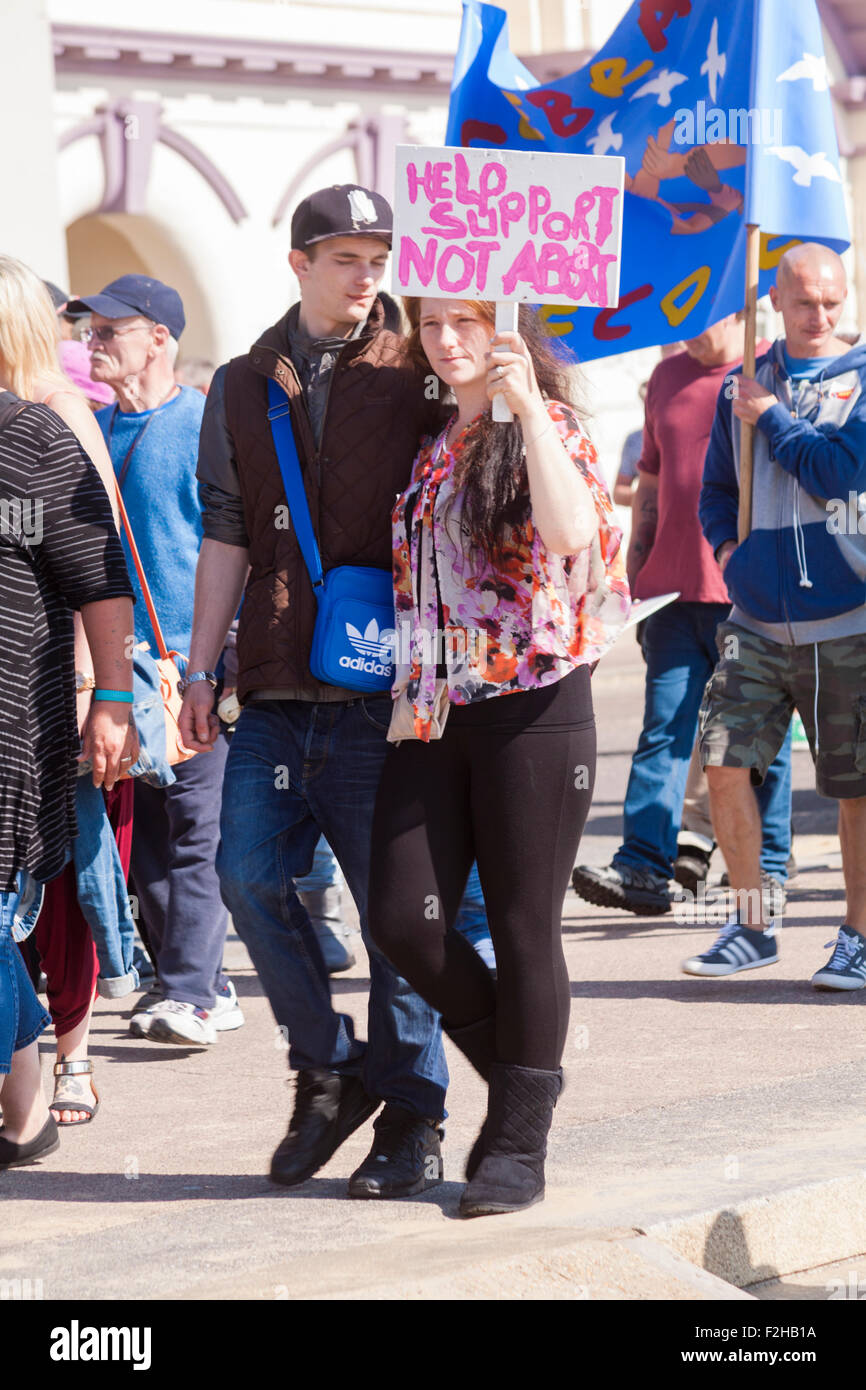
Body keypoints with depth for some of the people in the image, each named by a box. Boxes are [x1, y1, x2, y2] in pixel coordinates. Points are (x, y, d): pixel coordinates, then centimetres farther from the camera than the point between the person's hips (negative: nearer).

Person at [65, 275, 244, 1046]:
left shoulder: (208, 426, -5)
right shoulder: (91, 427, 13)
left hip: (195, 657, -7)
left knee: (195, 826, -7)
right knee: (141, 830, 8)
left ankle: (192, 990, -7)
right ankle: (202, 981, 16)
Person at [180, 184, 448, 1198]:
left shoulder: (415, 381, 5)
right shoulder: (243, 388, 13)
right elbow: (225, 538, 13)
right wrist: (200, 669, 7)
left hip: (381, 686, -3)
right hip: (274, 686, 3)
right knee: (249, 873, -5)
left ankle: (412, 1118, 10)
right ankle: (328, 1067, 15)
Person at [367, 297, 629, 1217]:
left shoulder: (547, 427, -3)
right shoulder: (430, 442, 15)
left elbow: (571, 533, -25)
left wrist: (525, 405, -25)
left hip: (533, 703, -6)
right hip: (433, 710, 6)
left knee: (523, 926, 0)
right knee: (403, 920, -3)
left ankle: (519, 1142, 10)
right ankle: (515, 1070, 20)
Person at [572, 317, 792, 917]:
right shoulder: (668, 377, 15)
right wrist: (636, 574, 17)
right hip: (674, 590, 4)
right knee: (664, 729, -2)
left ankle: (768, 864, 12)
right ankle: (644, 867, -6)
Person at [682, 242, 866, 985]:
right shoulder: (745, 385, 12)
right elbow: (717, 488, 22)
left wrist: (770, 416, -4)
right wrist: (728, 544, 3)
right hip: (757, 621, 4)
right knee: (725, 763, -6)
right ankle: (751, 925, 9)